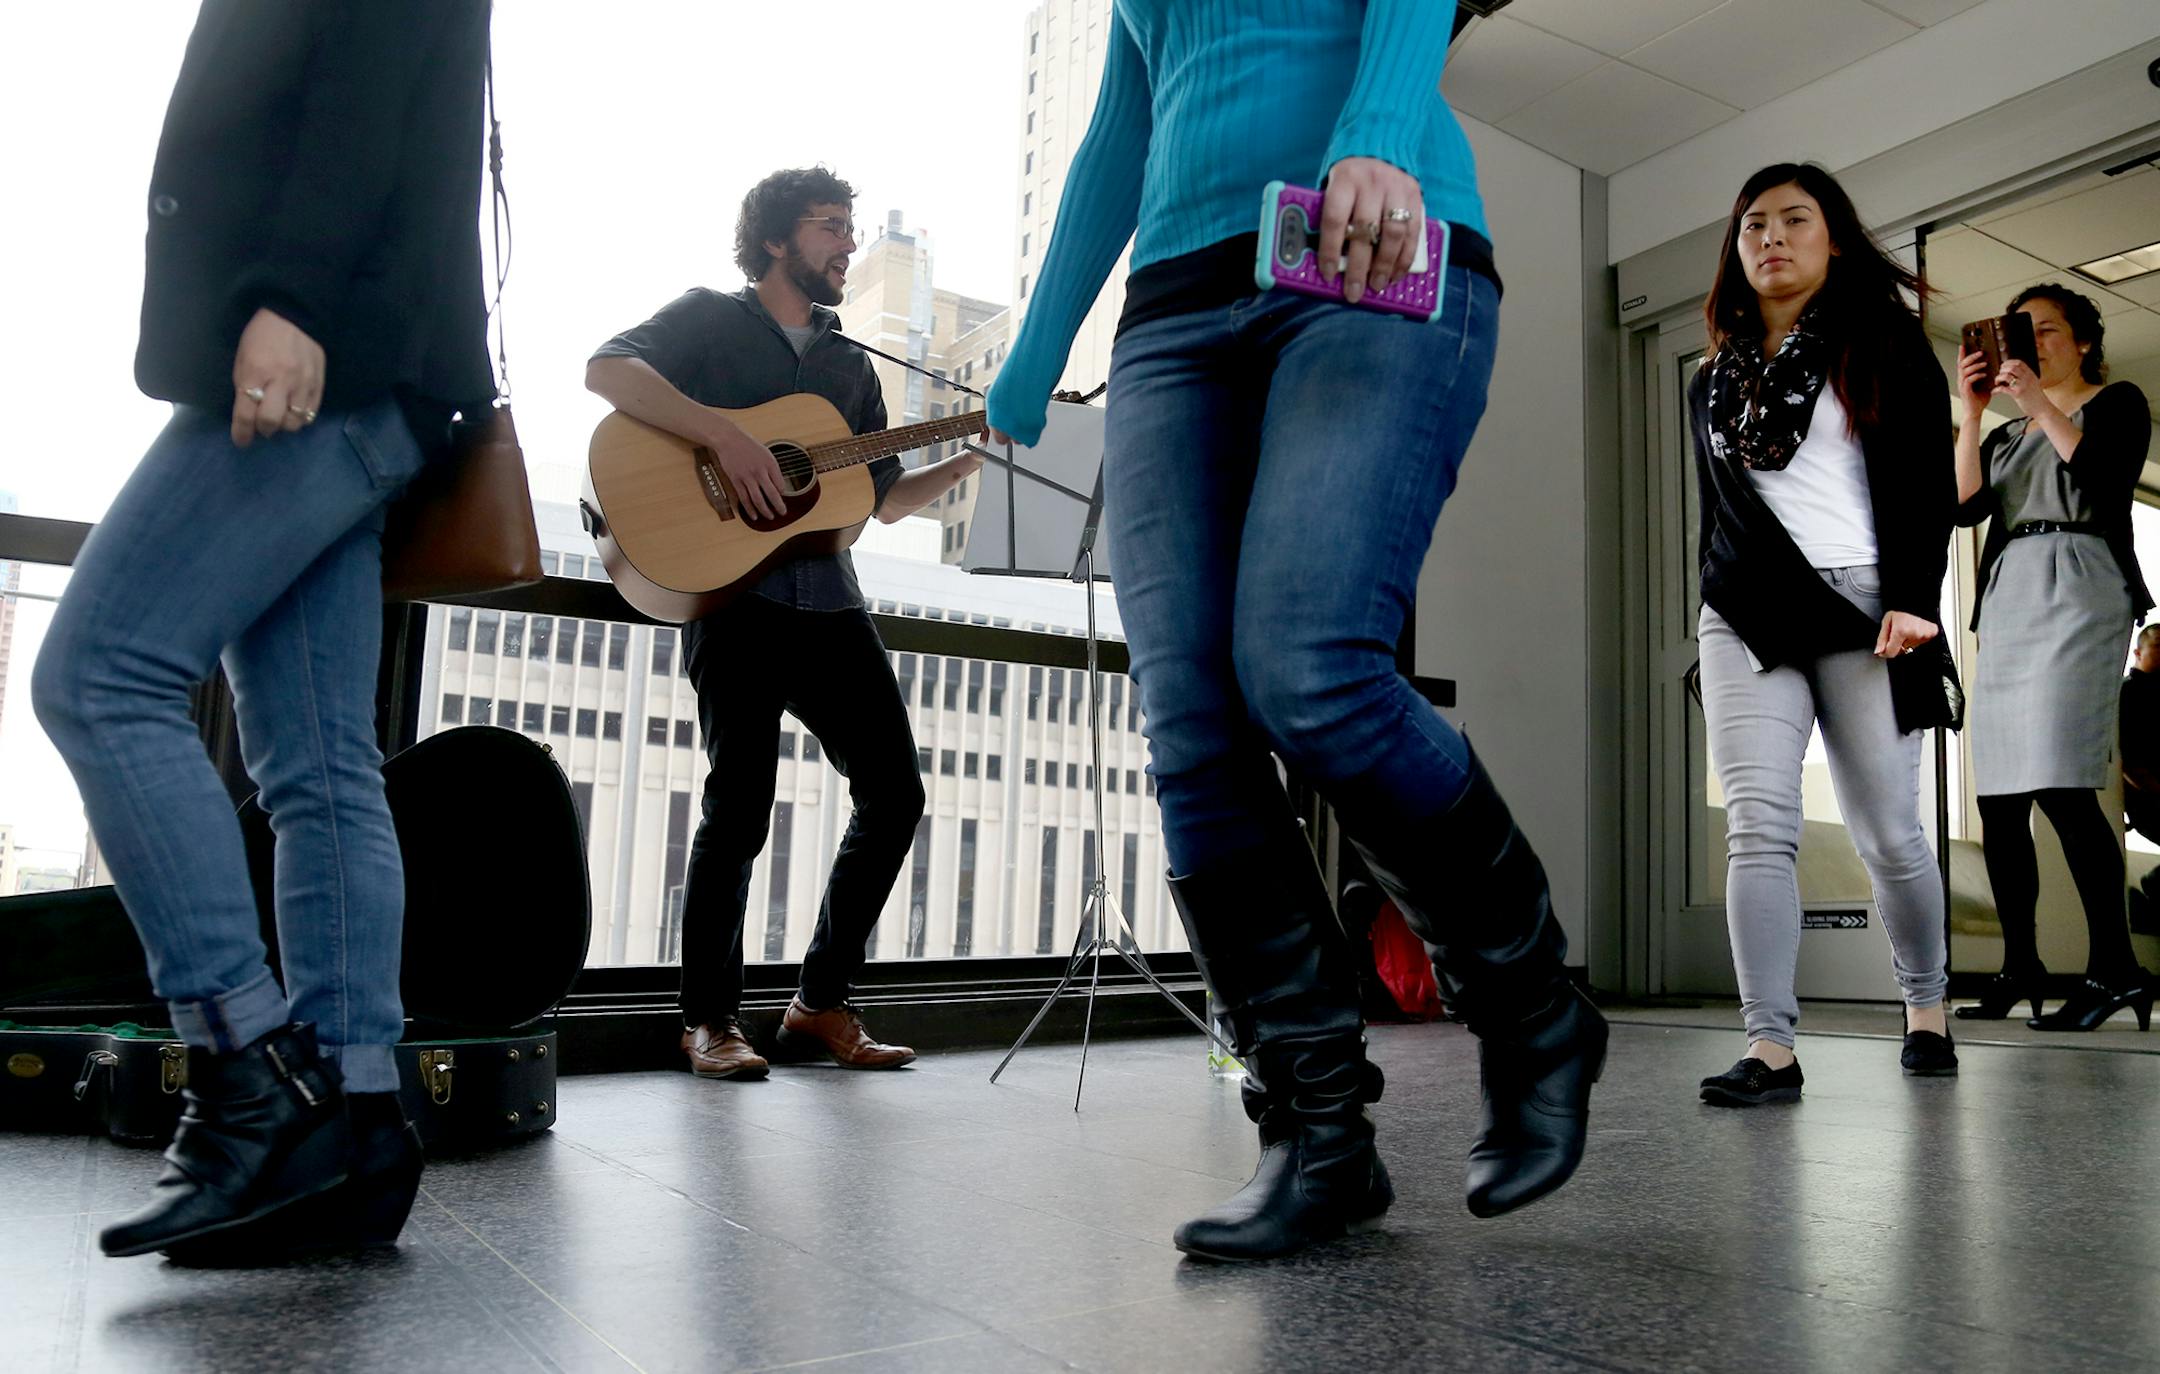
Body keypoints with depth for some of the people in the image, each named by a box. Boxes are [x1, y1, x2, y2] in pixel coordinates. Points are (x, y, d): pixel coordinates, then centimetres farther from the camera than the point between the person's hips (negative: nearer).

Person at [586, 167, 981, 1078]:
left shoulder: (851, 366, 23)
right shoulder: (709, 319, 7)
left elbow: (884, 499, 22)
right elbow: (606, 370, -11)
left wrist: (971, 460, 9)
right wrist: (725, 434, -21)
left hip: (828, 602, 6)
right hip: (735, 594, -6)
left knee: (894, 792, -1)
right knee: (741, 806, -10)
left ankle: (821, 1003, 12)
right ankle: (709, 1019, 7)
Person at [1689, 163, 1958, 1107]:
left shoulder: (1881, 343, 9)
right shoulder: (1713, 382, 20)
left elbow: (1926, 479, 0)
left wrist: (1913, 599, -12)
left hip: (1861, 612, -2)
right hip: (1746, 619, 3)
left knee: (1887, 834, 0)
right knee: (1758, 826, -11)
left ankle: (1926, 1011, 23)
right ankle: (1770, 1050, -13)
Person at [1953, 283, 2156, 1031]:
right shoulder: (2007, 434, 25)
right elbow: (1967, 504, 7)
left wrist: (2038, 402, -9)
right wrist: (1973, 409, 4)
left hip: (2076, 591, -6)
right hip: (2006, 602, 6)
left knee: (2060, 784, -19)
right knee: (1999, 795, 1)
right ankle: (2019, 969, 8)